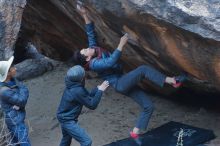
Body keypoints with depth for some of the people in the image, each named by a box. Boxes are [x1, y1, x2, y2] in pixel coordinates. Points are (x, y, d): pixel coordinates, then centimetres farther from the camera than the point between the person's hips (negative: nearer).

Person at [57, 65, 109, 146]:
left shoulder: (73, 85, -2)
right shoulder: (77, 91, -29)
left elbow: (88, 96, 7)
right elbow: (92, 105, -21)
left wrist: (98, 88, -4)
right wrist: (100, 90, -20)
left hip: (63, 117, 10)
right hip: (68, 121, -10)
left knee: (66, 139, 31)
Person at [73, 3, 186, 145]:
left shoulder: (94, 49, 7)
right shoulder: (94, 64, -16)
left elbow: (91, 32, 8)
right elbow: (111, 62, -30)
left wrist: (85, 15, -3)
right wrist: (121, 45, -31)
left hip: (125, 84, 9)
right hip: (120, 84, -9)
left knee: (148, 106, 2)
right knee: (143, 69, -27)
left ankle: (135, 133, 7)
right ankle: (172, 81, -28)